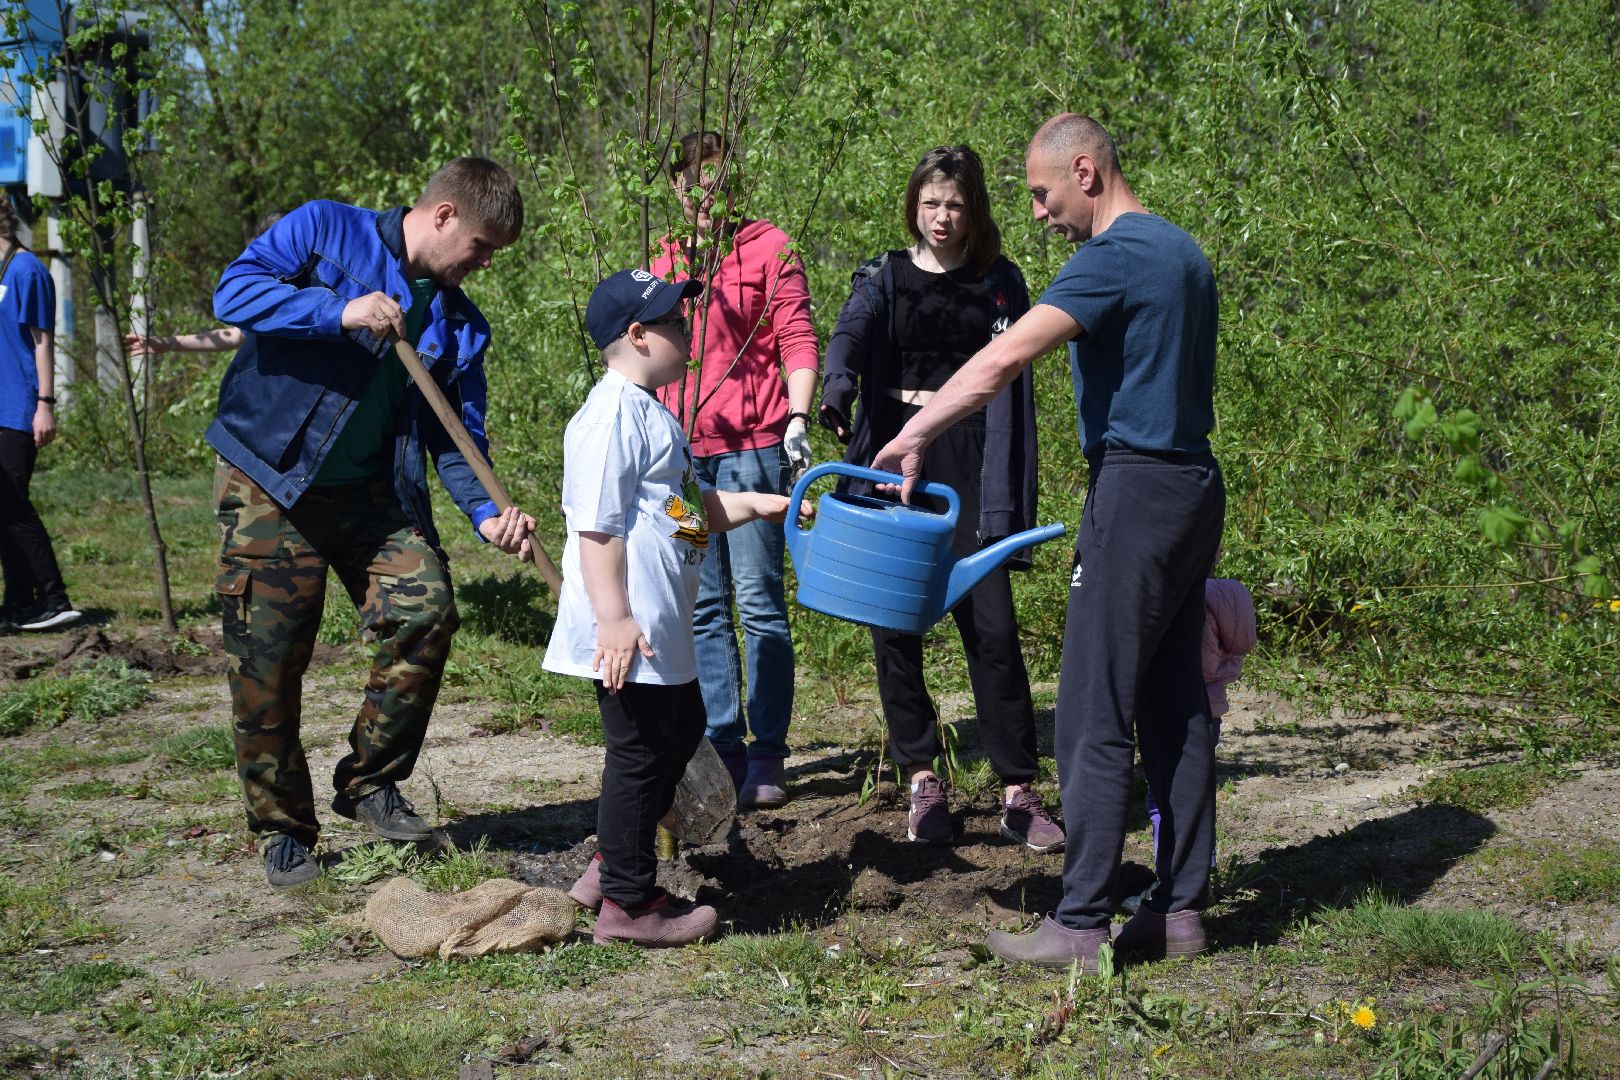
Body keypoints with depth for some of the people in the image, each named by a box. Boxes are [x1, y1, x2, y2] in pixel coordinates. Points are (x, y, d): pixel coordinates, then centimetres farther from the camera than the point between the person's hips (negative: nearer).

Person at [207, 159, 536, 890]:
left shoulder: (459, 323, 10)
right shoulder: (326, 231, -3)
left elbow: (458, 437, 9)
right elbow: (235, 290, -14)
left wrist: (486, 513, -10)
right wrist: (339, 313, -25)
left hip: (373, 493, 4)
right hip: (268, 481, -4)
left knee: (426, 610, -15)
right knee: (267, 658, -2)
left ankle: (370, 781, 6)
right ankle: (282, 829, 15)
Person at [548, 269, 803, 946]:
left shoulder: (647, 410, 18)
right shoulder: (614, 413, -17)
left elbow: (690, 507, 28)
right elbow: (596, 526, -23)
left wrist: (756, 504, 17)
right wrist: (613, 619, -26)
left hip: (663, 628, 11)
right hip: (630, 633, -11)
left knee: (682, 729, 22)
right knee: (641, 752, -2)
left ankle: (611, 865, 32)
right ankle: (627, 904, 9)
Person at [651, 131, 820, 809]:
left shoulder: (767, 247, 4)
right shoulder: (666, 259, 17)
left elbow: (797, 339, -1)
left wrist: (798, 419, -13)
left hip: (750, 446, -5)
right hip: (681, 450, 5)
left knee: (758, 601, -5)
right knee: (703, 607, 6)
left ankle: (767, 755, 1)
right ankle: (723, 747, 12)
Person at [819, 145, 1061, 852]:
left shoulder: (1000, 284, 9)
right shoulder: (884, 279, 9)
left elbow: (1011, 389, 5)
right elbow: (849, 336, -12)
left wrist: (1007, 498, -4)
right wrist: (835, 391, -36)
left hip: (968, 471, -1)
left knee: (992, 629, -8)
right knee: (895, 629, 1)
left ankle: (1017, 794, -1)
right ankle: (923, 781, 13)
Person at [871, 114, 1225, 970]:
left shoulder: (1115, 256, -13)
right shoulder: (1182, 251, 18)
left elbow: (1004, 359, -24)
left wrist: (913, 436, -21)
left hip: (1136, 493, -10)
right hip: (1195, 488, 10)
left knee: (1094, 716, -7)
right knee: (1175, 706, 10)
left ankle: (1080, 924, -5)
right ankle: (1180, 908, 14)